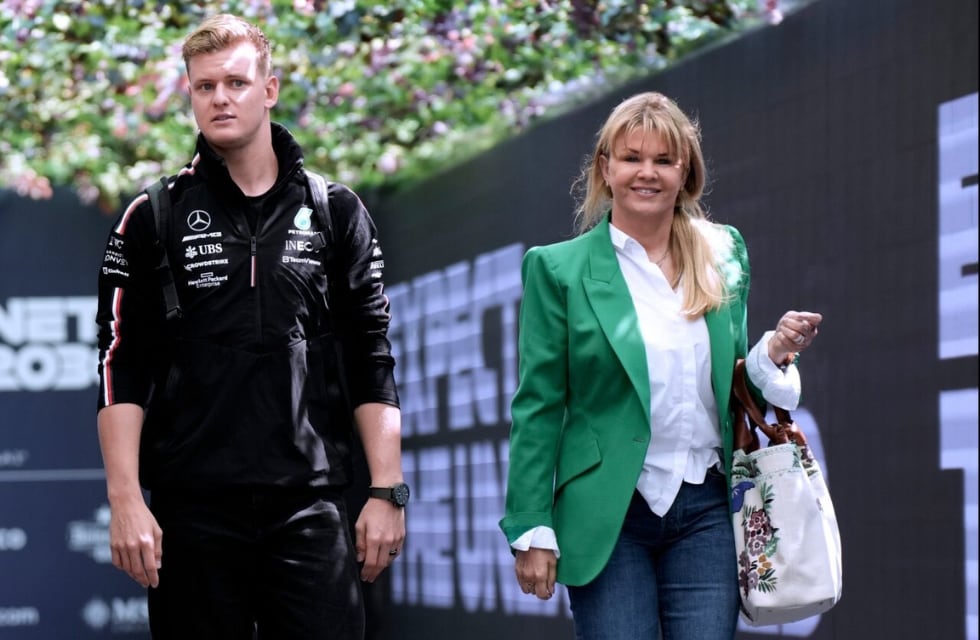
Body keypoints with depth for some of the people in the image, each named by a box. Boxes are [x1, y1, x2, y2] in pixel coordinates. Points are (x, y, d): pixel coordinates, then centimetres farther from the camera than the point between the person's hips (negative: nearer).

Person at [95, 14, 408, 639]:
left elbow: (372, 366, 8)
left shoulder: (336, 212, 8)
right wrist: (126, 500, -7)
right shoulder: (153, 219, 6)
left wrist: (387, 493, 1)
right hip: (192, 512, 0)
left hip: (311, 508, 0)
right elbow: (122, 372, 2)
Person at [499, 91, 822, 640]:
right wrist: (532, 530, -6)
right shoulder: (557, 269, 0)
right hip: (608, 514, -3)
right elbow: (538, 407, -1)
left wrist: (773, 353, -2)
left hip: (705, 511, 3)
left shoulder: (725, 254, 10)